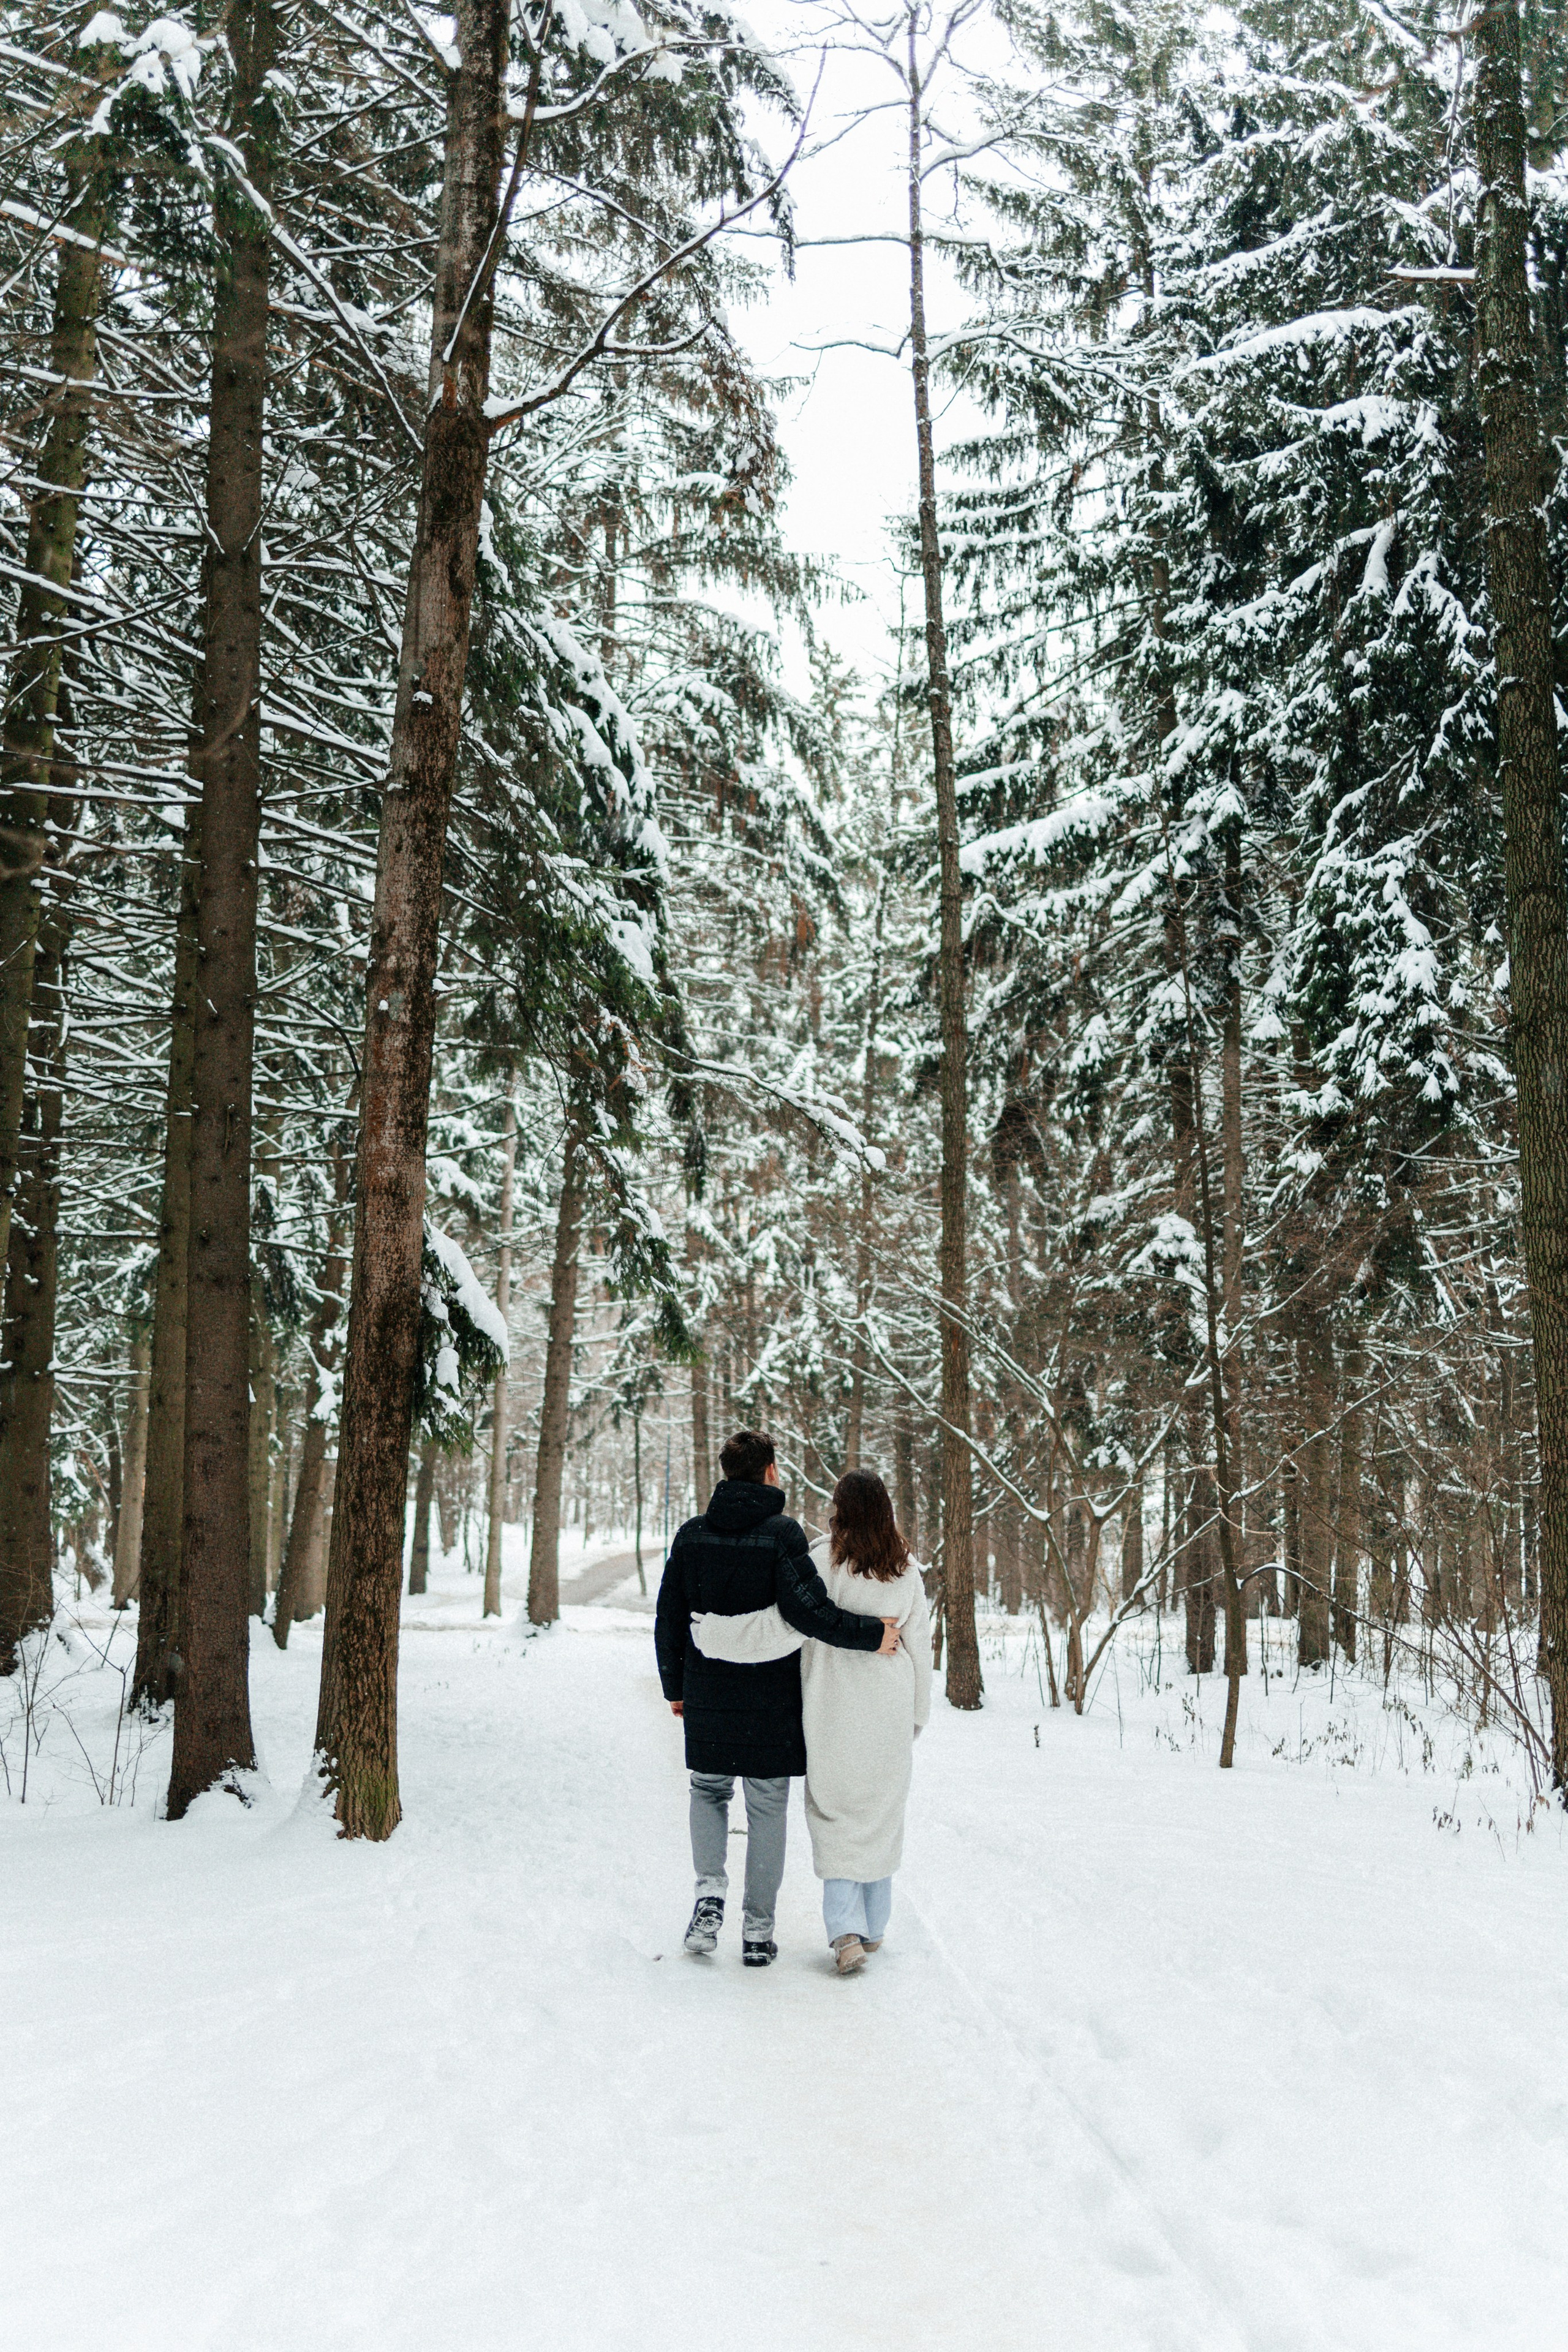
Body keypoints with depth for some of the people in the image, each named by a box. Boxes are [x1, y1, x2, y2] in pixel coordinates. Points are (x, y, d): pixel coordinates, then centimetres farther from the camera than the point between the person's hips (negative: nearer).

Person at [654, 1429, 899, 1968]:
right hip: (771, 1700, -3)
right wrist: (873, 1634, -13)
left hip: (707, 1696, 3)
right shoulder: (783, 1534, -12)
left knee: (709, 1790, 21)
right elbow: (807, 1610, -23)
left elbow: (668, 1619, 5)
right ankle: (758, 1929, 12)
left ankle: (710, 1891, 2)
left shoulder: (692, 1535, 1)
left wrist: (675, 1686, 16)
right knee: (767, 1808, 8)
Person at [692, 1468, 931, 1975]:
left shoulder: (821, 1565, -14)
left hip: (832, 1715, -3)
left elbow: (784, 1627, -22)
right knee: (881, 1816, 16)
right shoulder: (905, 1573, -2)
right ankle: (873, 1928, 26)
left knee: (835, 1819, 6)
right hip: (888, 1716, 3)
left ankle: (846, 1932, -7)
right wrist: (917, 1717, 17)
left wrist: (706, 1632, -15)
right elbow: (919, 1648, 5)